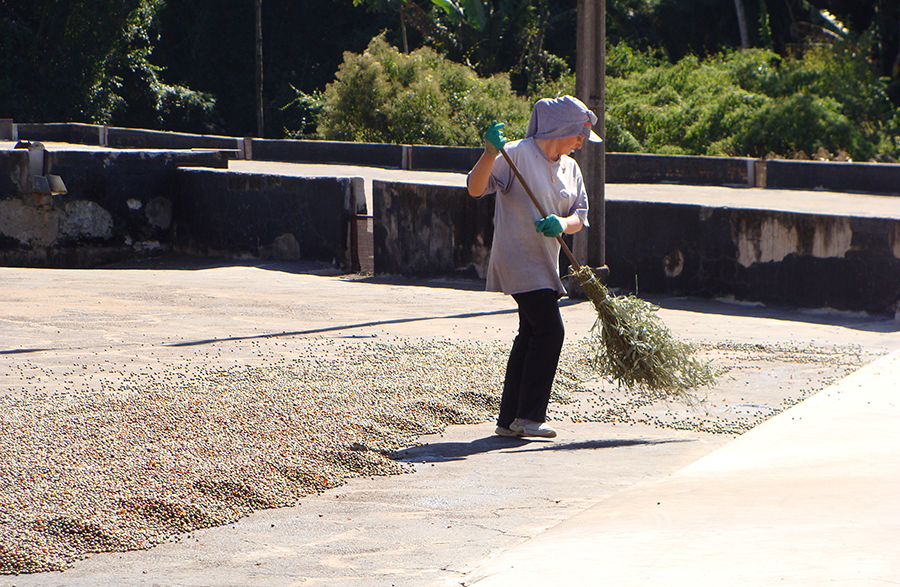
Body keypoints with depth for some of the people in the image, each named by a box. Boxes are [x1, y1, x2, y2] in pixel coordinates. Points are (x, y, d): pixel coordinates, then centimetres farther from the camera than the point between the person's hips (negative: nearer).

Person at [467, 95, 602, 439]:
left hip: (545, 264, 8)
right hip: (518, 259, -8)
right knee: (549, 330, -15)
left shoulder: (570, 168, 13)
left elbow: (579, 217, 8)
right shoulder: (517, 155, -10)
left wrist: (562, 224, -15)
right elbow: (475, 189, -16)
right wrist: (490, 153, -33)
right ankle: (529, 415, -9)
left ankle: (510, 420, 14)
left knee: (531, 335, 9)